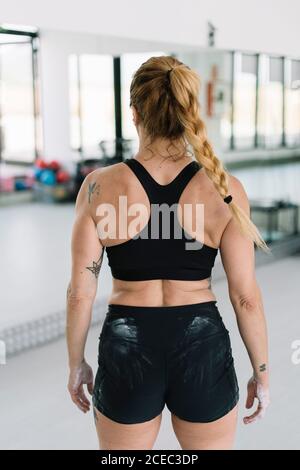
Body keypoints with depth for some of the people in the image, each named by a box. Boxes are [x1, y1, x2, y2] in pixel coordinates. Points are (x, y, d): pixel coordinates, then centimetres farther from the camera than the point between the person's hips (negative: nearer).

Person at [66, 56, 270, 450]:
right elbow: (245, 296, -7)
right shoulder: (225, 189, -10)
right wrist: (261, 371, 7)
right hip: (202, 350, 0)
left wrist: (76, 363, 9)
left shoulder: (100, 186, -10)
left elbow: (81, 291, -6)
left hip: (127, 352, 0)